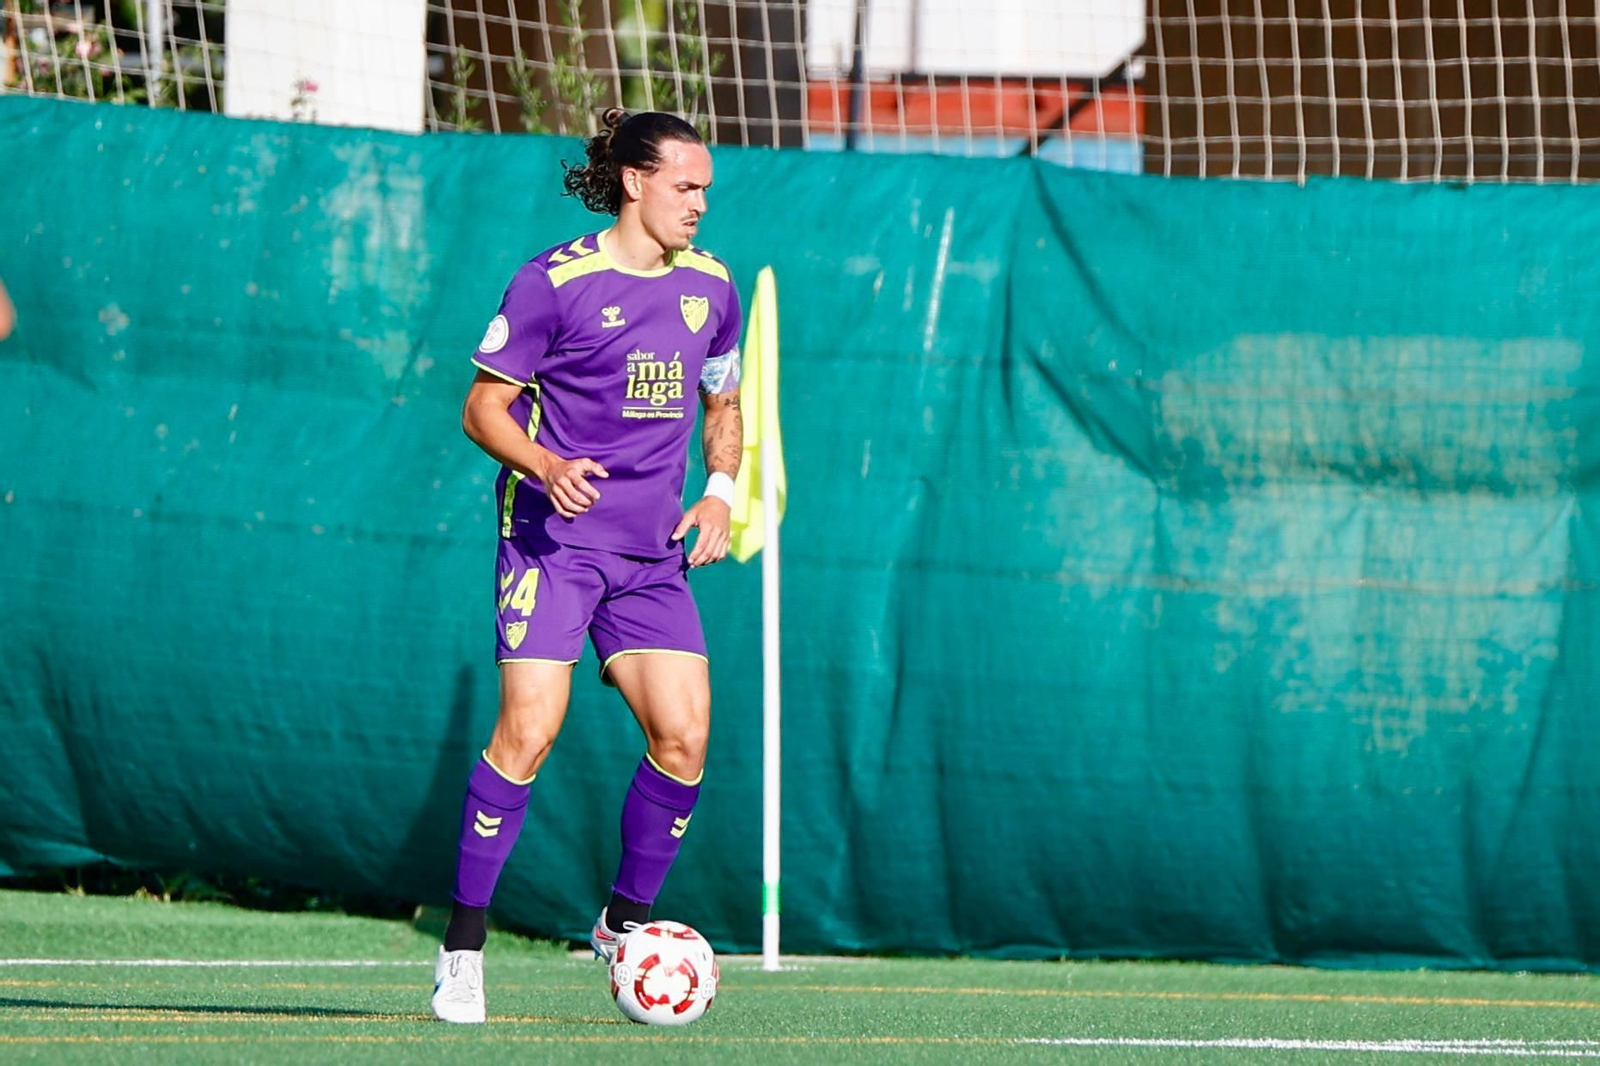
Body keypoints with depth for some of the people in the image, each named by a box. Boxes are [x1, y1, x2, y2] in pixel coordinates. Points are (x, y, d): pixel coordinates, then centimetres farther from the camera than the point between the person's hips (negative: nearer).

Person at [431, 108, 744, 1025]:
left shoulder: (711, 288, 11)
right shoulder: (557, 281, -6)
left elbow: (723, 405, 25)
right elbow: (484, 406, -4)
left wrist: (720, 494, 7)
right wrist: (543, 463, -22)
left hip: (652, 554, 5)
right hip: (553, 537, -5)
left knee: (685, 736, -6)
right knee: (529, 731, -15)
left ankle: (624, 927, 14)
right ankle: (463, 948, -7)